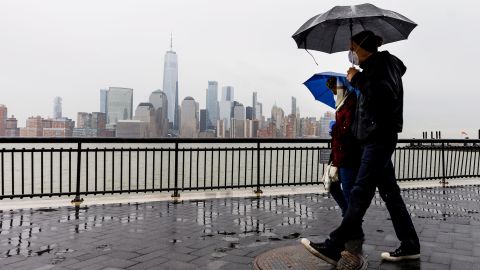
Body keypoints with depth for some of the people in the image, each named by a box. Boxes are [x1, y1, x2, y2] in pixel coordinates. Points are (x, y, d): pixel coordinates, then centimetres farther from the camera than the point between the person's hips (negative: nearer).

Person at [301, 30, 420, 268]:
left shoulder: (385, 62, -7)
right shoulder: (372, 68, 19)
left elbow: (386, 93, -26)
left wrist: (357, 79, -17)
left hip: (380, 138, -10)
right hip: (375, 138, 10)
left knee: (360, 192, -12)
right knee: (389, 192, 11)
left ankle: (335, 248, -11)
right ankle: (409, 245, 20)